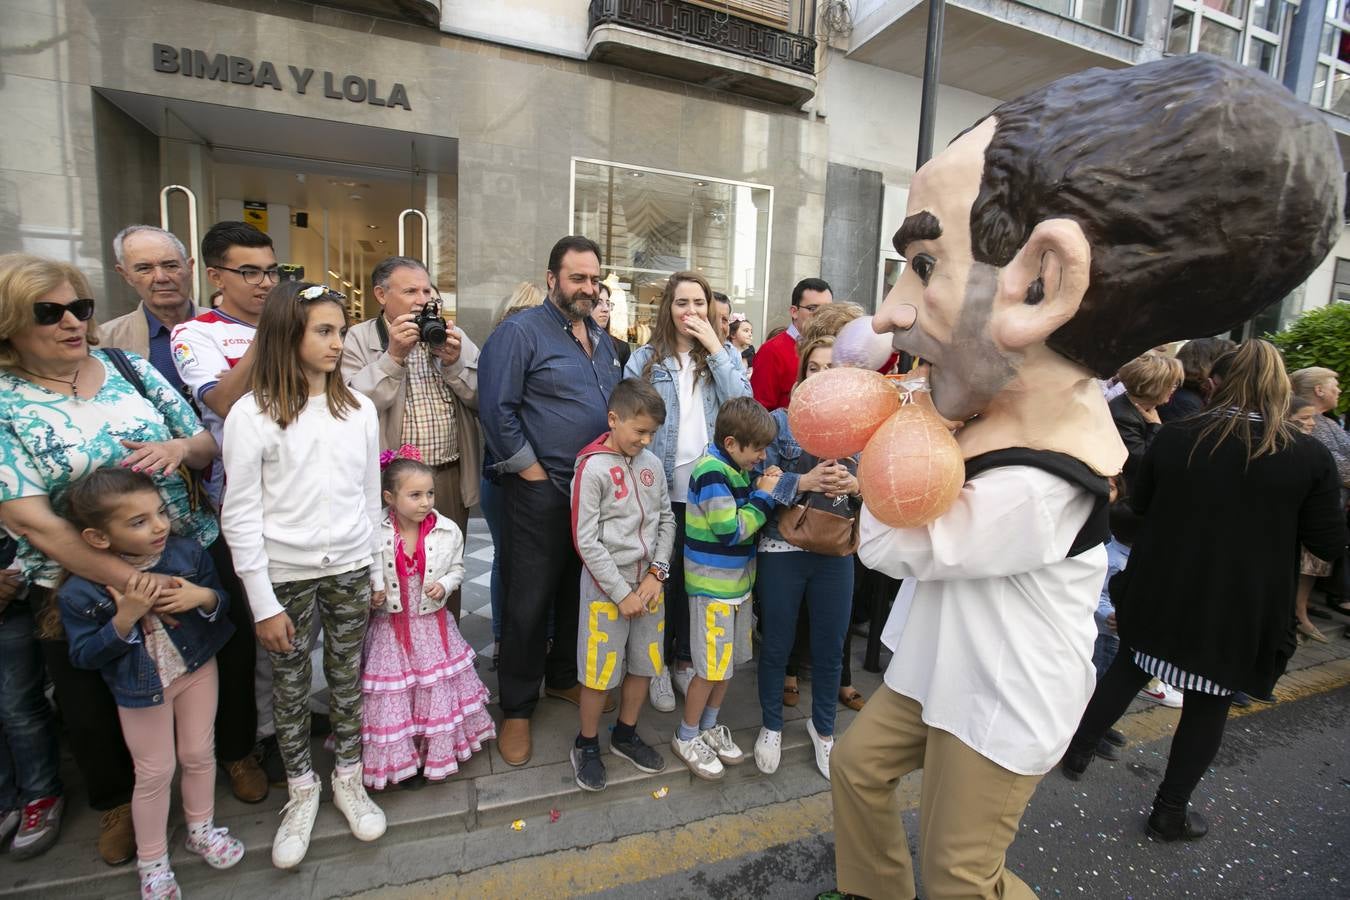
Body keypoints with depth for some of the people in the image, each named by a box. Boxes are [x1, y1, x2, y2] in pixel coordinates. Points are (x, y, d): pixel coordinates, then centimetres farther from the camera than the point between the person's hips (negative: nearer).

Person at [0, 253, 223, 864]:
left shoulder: (131, 368, -2)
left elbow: (208, 445, 4)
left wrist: (180, 447, -21)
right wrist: (129, 582, -27)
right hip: (82, 583, -2)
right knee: (93, 708, 17)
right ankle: (116, 799, 45)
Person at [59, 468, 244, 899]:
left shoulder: (188, 554, -16)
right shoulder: (81, 590, -21)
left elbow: (222, 603, -3)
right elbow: (84, 656, -14)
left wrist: (205, 597, -26)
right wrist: (126, 617, -29)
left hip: (197, 668, 2)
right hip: (140, 687, -2)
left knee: (199, 754, 17)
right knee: (154, 773, 11)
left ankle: (201, 830, 43)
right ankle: (152, 861, 37)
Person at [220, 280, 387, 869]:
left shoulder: (359, 409, 0)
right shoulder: (252, 414, -10)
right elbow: (240, 516, -8)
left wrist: (376, 571, 9)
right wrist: (263, 604, -8)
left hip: (350, 569, 3)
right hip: (287, 574, -2)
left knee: (348, 678, 14)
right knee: (291, 686, 13)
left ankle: (348, 779, 35)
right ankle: (302, 790, 34)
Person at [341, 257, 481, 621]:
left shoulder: (454, 338, 9)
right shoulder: (358, 340, -2)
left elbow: (481, 398, 4)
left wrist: (453, 362, -11)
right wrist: (393, 355, -18)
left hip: (450, 478, 4)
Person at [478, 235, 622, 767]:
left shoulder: (601, 340, 15)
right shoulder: (521, 332, -9)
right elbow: (496, 408, -15)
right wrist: (531, 471, -14)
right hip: (542, 491, -7)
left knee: (578, 592, 18)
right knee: (529, 602, 2)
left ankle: (564, 678, 38)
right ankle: (517, 710, 18)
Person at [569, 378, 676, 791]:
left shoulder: (652, 464, 2)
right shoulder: (592, 468, -13)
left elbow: (667, 520, 7)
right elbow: (586, 541, -14)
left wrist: (656, 574, -5)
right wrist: (622, 593, -13)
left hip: (648, 582, 5)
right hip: (607, 586, -5)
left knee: (644, 664, 16)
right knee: (600, 673, 7)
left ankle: (625, 734, 38)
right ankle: (587, 744, 30)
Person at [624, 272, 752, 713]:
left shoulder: (722, 357, 8)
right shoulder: (644, 359, 0)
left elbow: (743, 405, -10)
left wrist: (715, 348, -11)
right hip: (661, 489, -2)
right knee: (664, 577, 9)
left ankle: (685, 658, 32)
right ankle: (658, 664, 28)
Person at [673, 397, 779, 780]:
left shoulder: (738, 468, 5)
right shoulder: (711, 472, -22)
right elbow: (731, 530, -24)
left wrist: (763, 493, -3)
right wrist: (764, 496, -15)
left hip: (738, 580, 9)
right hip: (712, 586, -9)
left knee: (730, 662, 19)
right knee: (711, 668, 4)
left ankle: (708, 727, 37)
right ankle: (686, 737, 24)